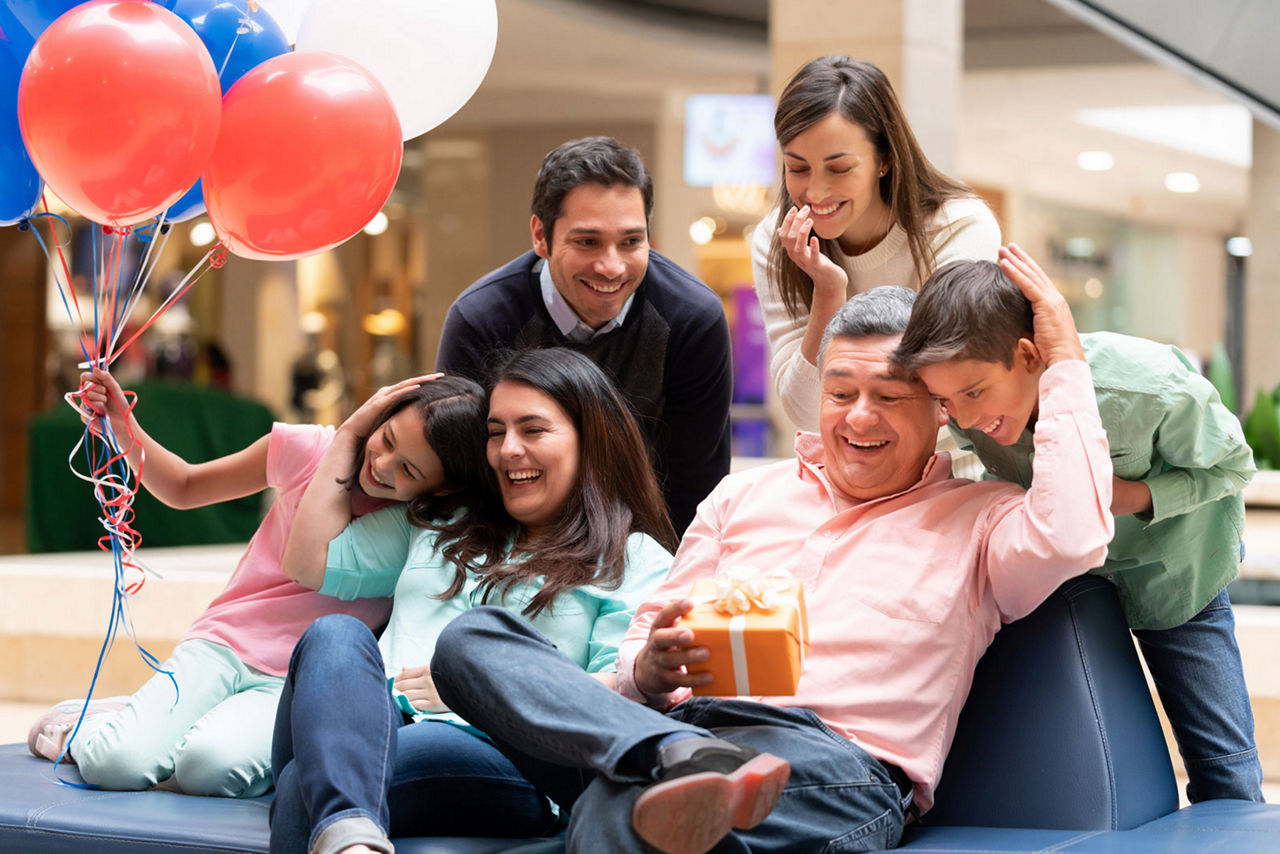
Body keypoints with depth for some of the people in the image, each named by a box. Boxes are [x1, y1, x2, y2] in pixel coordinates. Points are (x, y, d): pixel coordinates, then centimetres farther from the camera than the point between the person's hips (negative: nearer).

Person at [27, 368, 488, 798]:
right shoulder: (308, 448, -1)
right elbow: (185, 488, 11)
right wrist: (123, 427, -3)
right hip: (224, 642, 2)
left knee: (209, 765, -34)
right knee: (117, 765, -23)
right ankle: (87, 724, 10)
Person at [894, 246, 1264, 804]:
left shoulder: (1149, 388, -36)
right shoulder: (967, 418, -25)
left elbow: (1231, 465, -17)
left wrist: (1136, 495, -33)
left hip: (1171, 577, -2)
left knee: (1225, 772, -2)